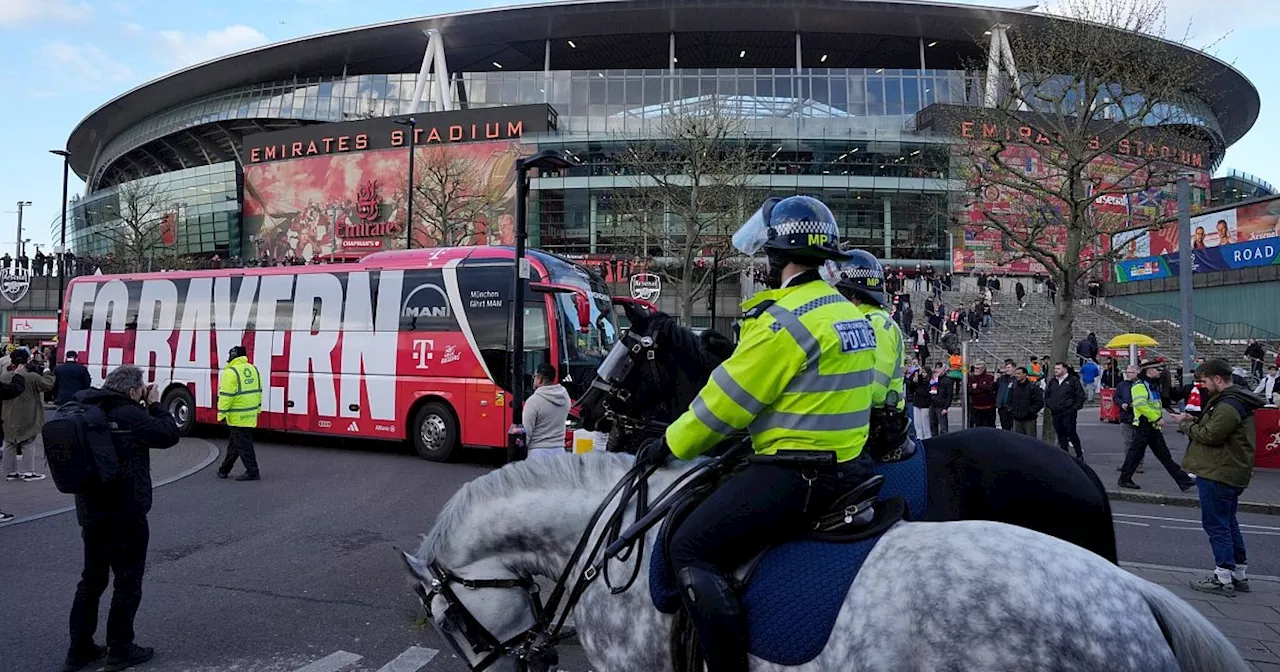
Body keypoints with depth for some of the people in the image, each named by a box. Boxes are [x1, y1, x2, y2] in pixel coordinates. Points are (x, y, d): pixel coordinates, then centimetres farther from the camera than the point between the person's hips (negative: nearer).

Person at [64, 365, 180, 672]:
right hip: (125, 514, -8)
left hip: (90, 512, 8)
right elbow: (169, 434, -18)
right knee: (128, 581, 6)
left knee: (92, 579, 18)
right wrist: (154, 404, -6)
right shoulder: (128, 414, -19)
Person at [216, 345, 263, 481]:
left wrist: (222, 414, -13)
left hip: (238, 416, -8)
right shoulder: (253, 369, 10)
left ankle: (252, 472, -2)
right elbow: (258, 391, 15)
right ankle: (224, 469, 29)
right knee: (234, 442, 18)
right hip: (251, 414, 8)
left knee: (243, 444, -3)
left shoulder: (230, 372, -13)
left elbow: (226, 395, -17)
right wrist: (257, 407, 22)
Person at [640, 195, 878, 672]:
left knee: (690, 548, -9)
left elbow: (729, 398, -14)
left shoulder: (787, 319, -18)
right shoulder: (846, 311, 12)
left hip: (798, 472, -10)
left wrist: (671, 445, 1)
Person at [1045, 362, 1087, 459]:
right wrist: (1048, 405, 11)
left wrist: (1075, 407, -8)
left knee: (1071, 433, -9)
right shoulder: (1052, 382, 14)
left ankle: (1079, 454, 3)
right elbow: (1046, 395, 23)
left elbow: (1081, 395, -3)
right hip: (1055, 413, 5)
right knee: (1060, 435, 8)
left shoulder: (1073, 380, -2)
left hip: (1068, 412, -5)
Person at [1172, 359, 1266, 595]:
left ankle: (1223, 579, 1)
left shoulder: (1229, 406, -20)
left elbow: (1210, 435, -22)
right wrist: (1193, 421, 4)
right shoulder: (1235, 399, 15)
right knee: (1228, 523, 18)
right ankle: (1239, 575, 26)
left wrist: (1185, 425, -7)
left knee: (1216, 524, -4)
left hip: (1218, 475, -11)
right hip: (1229, 472, 11)